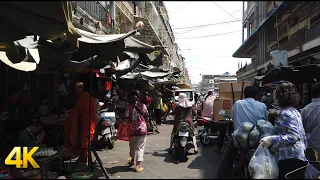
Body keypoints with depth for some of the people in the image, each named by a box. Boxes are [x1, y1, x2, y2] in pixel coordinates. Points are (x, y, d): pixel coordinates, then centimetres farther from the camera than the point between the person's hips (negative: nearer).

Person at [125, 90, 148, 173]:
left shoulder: (129, 107, -7)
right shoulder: (143, 105, -2)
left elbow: (126, 119, -11)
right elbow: (147, 117, 3)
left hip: (132, 129, 0)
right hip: (142, 129, 0)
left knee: (132, 146, 21)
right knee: (140, 147, 5)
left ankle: (132, 160, 42)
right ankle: (138, 166, 3)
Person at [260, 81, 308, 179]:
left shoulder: (285, 113, -15)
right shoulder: (294, 111, 12)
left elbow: (295, 135, -24)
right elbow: (302, 135, 16)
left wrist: (272, 139, -28)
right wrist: (303, 148, 25)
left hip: (290, 158, -9)